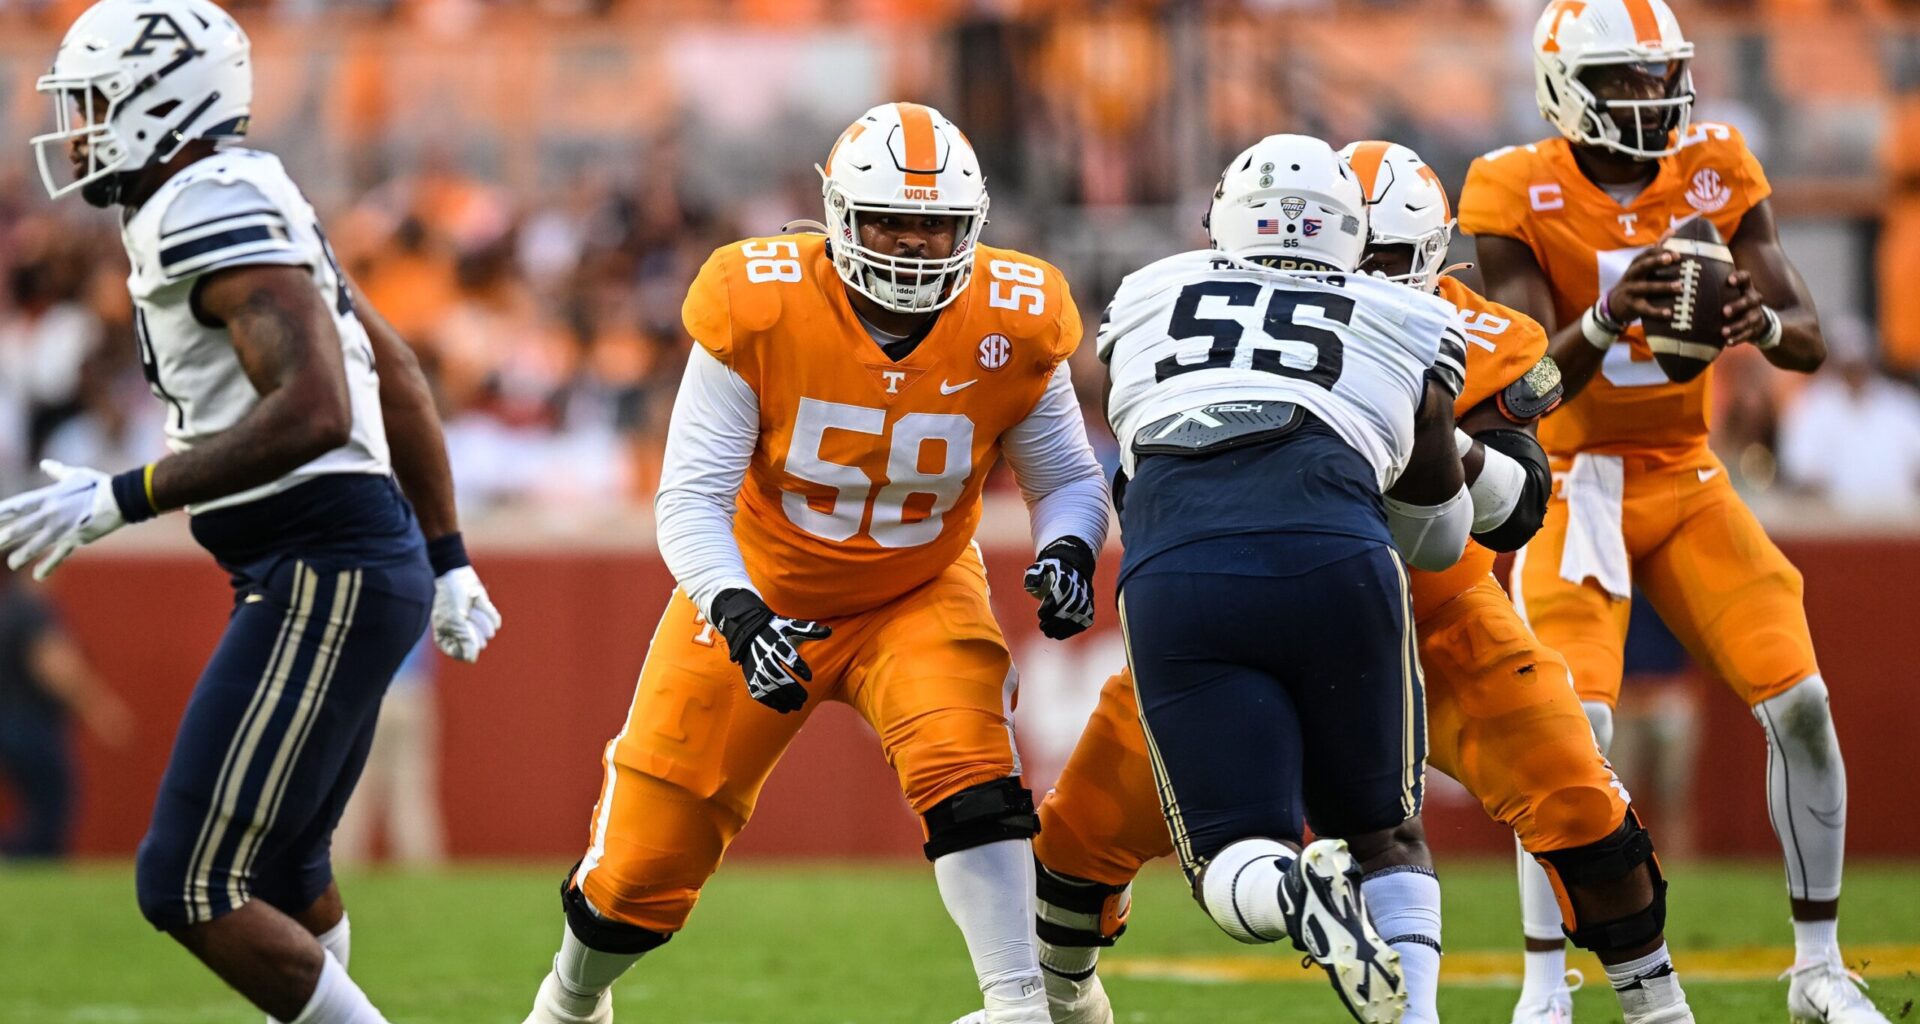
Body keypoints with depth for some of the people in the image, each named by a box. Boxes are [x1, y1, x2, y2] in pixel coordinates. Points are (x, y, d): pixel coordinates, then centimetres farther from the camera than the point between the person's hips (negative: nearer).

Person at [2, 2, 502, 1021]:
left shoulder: (216, 212, -15)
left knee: (189, 886, -10)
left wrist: (119, 499, -24)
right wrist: (445, 560, 28)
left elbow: (314, 411, -26)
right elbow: (399, 379, 23)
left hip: (326, 575, -11)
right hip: (325, 574, 11)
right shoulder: (252, 202, 16)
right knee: (277, 877, 20)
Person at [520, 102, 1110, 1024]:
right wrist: (735, 611, -40)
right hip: (761, 593, -1)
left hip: (916, 599, 1)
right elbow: (690, 499, -22)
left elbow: (1067, 478, -2)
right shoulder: (759, 309, -25)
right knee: (644, 862, 4)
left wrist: (1068, 550, -25)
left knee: (967, 770, -30)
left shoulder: (1013, 326, -17)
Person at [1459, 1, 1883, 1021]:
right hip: (1574, 486, -4)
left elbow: (1810, 343, -6)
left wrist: (1760, 322, -29)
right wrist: (1604, 321, -39)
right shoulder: (1521, 195, -12)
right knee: (1575, 725, -20)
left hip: (1687, 477, 4)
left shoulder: (1717, 173, -2)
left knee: (1800, 700, -6)